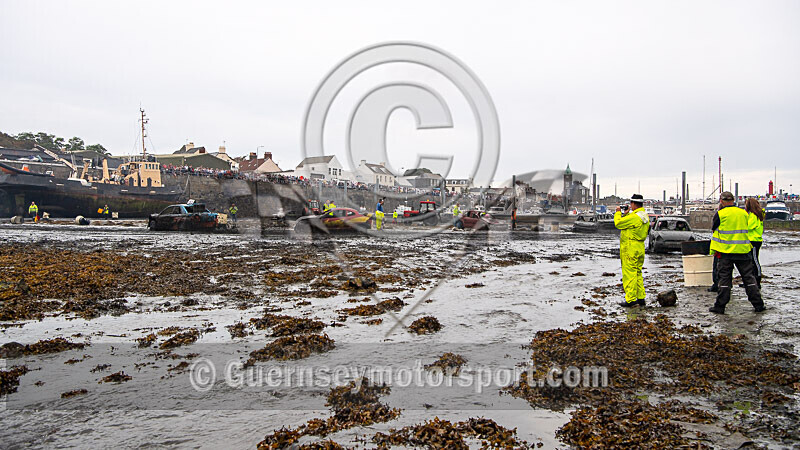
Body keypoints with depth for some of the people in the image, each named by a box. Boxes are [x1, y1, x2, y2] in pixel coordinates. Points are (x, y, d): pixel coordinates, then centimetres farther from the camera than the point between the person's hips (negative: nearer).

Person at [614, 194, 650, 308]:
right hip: (640, 247, 10)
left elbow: (618, 223, -12)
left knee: (629, 274, -6)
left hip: (630, 248, -10)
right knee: (638, 273, 15)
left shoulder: (634, 217, -19)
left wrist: (618, 212, 4)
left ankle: (631, 300, -4)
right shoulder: (645, 216, 12)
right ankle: (640, 298, 18)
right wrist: (626, 214, 17)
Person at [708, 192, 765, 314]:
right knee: (749, 277, 11)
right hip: (743, 250, 3)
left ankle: (720, 306, 3)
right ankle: (758, 305, 15)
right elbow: (746, 229, 18)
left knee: (724, 278, 1)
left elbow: (714, 229, 2)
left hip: (726, 251, -3)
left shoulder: (720, 214, -8)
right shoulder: (743, 213, 6)